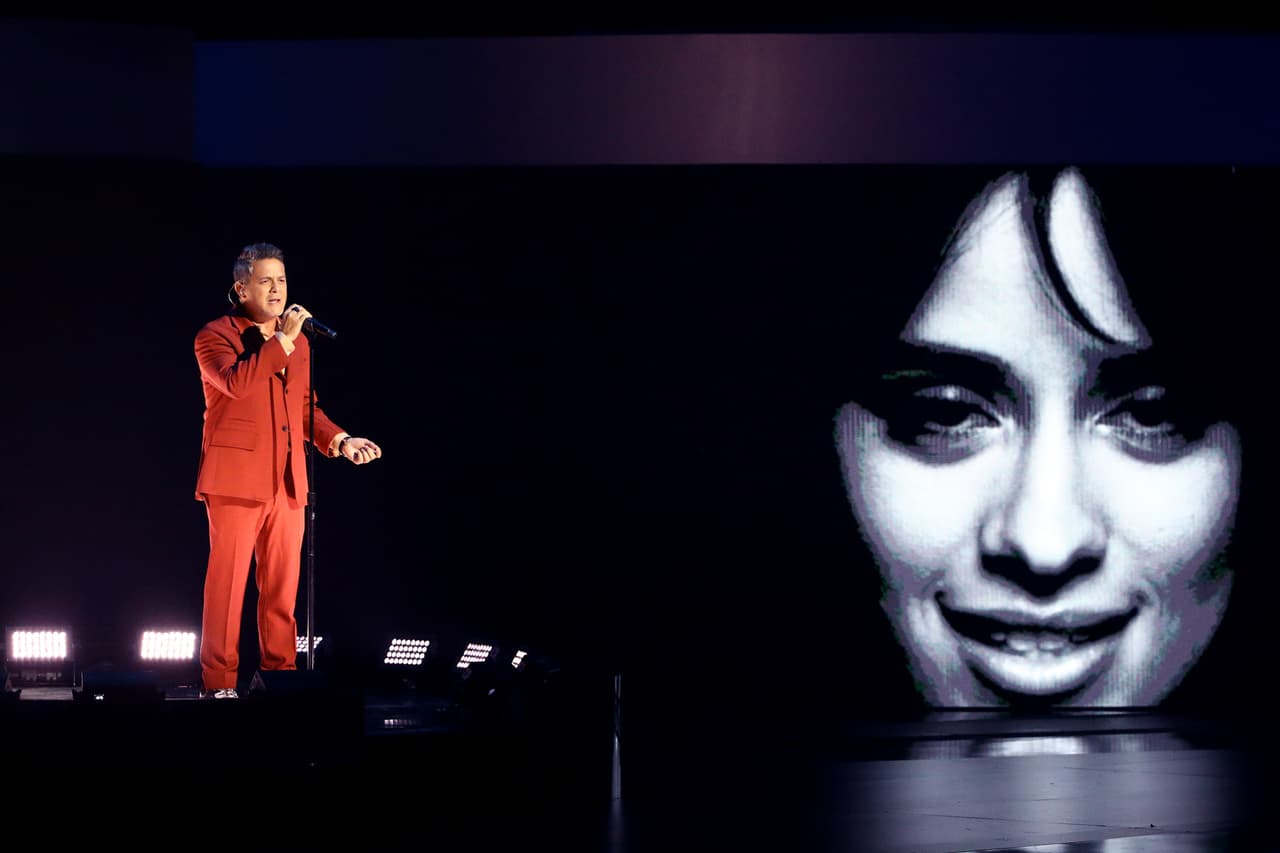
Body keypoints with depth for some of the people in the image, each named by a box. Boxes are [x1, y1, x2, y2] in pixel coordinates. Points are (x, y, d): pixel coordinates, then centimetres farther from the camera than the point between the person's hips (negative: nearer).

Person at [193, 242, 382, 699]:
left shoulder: (298, 342, 18)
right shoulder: (215, 336, -2)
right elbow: (235, 382, -21)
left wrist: (340, 439, 7)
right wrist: (282, 340, -20)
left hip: (287, 481, 6)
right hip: (237, 477, -6)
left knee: (283, 586, 7)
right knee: (228, 583, -5)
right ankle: (219, 682, -2)